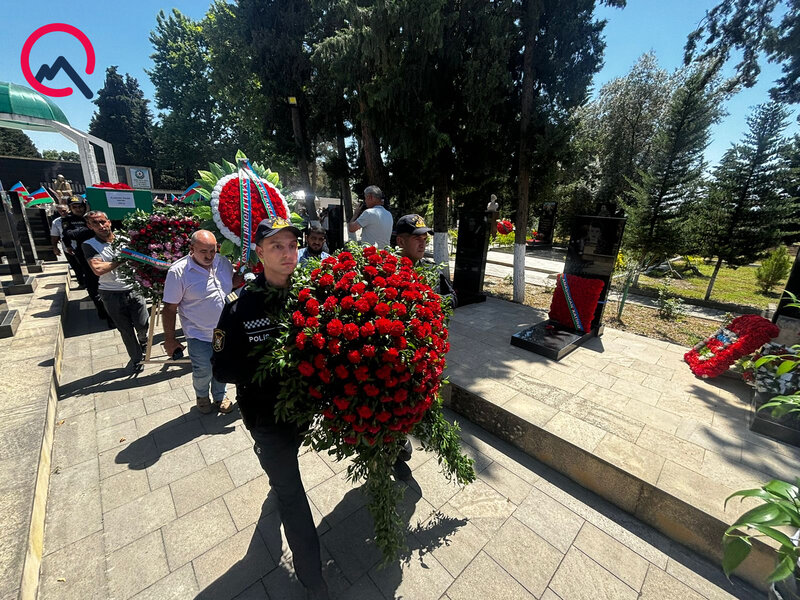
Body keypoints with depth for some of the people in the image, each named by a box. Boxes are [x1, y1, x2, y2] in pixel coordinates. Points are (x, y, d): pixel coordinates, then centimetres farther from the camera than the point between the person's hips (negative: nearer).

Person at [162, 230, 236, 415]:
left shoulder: (223, 262, -5)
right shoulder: (178, 271, -17)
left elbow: (233, 282, 17)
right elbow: (170, 309, -12)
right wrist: (169, 340, -8)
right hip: (199, 335, -4)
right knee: (203, 371, 8)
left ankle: (219, 396, 46)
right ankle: (202, 395, 43)